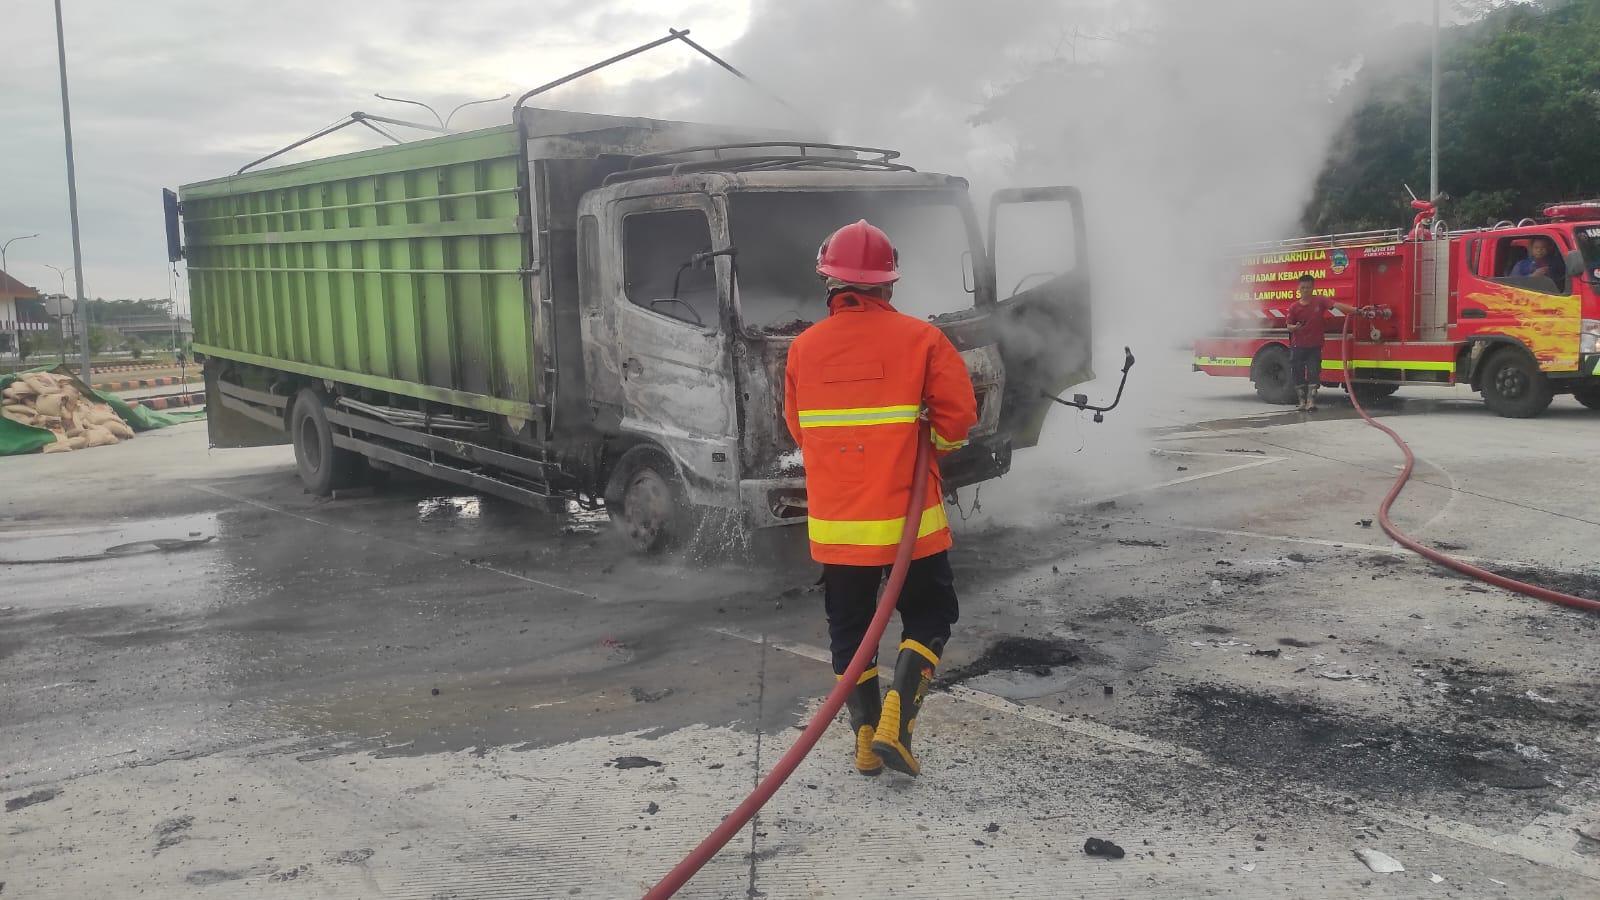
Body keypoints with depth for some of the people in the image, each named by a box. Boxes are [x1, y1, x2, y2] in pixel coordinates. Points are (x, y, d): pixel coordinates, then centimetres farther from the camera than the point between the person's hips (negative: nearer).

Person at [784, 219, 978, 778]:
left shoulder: (804, 348, 0)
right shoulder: (919, 338, -8)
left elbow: (798, 431, 9)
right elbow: (957, 415, -9)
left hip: (835, 520, 2)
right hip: (906, 515, -2)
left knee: (849, 627, 15)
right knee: (928, 616, 13)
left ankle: (866, 738, 15)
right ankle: (896, 721, -3)